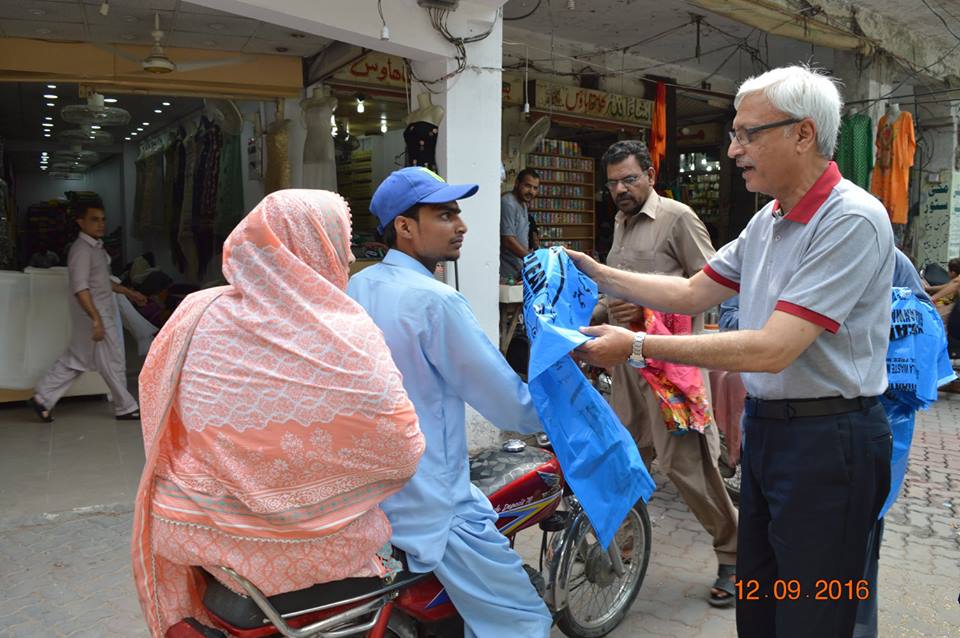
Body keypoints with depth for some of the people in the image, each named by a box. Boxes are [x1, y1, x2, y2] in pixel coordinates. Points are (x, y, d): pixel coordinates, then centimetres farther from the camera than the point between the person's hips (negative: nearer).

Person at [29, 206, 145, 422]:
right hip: (93, 315, -10)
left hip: (101, 314, 10)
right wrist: (96, 319, -28)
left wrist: (127, 292, 25)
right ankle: (126, 408, 11)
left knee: (75, 361, 15)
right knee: (113, 362, 0)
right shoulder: (81, 250, -17)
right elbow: (80, 288, -24)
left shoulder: (96, 247, 14)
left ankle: (43, 397, 22)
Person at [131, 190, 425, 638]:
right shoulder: (350, 336, -20)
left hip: (196, 538, 4)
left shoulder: (197, 313, -10)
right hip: (311, 551, -3)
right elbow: (404, 454, -14)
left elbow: (154, 401, 5)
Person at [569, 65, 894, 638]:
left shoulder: (852, 220, -20)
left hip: (827, 441, -8)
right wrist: (599, 274, 7)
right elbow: (692, 294, 13)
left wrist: (638, 347, -25)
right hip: (766, 428, 8)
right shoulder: (768, 221, 9)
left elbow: (772, 349, -27)